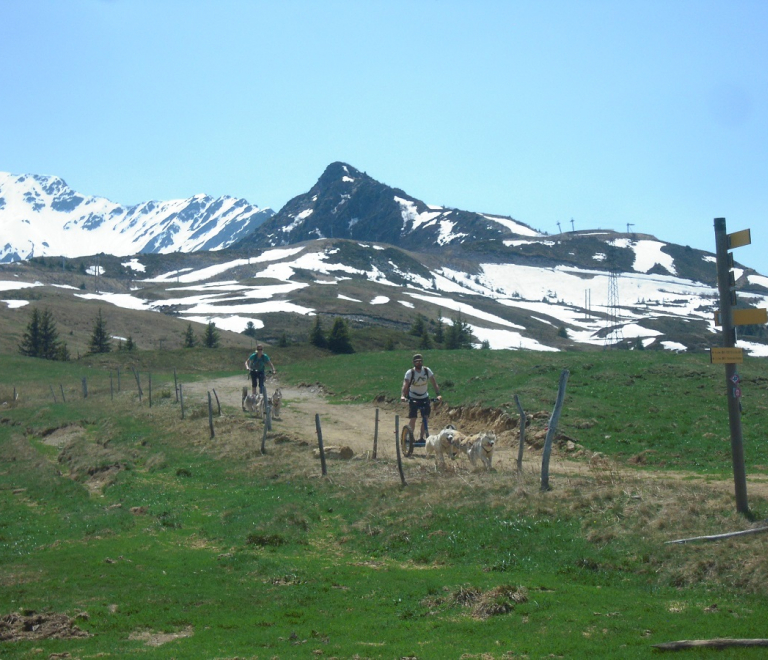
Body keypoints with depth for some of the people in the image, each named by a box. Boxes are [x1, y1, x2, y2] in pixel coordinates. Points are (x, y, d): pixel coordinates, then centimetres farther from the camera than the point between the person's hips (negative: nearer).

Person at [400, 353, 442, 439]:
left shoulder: (427, 370, -12)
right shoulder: (410, 372, -18)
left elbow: (434, 383, -17)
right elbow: (405, 385, -30)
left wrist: (438, 395, -31)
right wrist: (402, 396, -47)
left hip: (424, 398, 2)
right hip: (413, 398, -2)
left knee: (425, 418, -5)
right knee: (412, 419, -10)